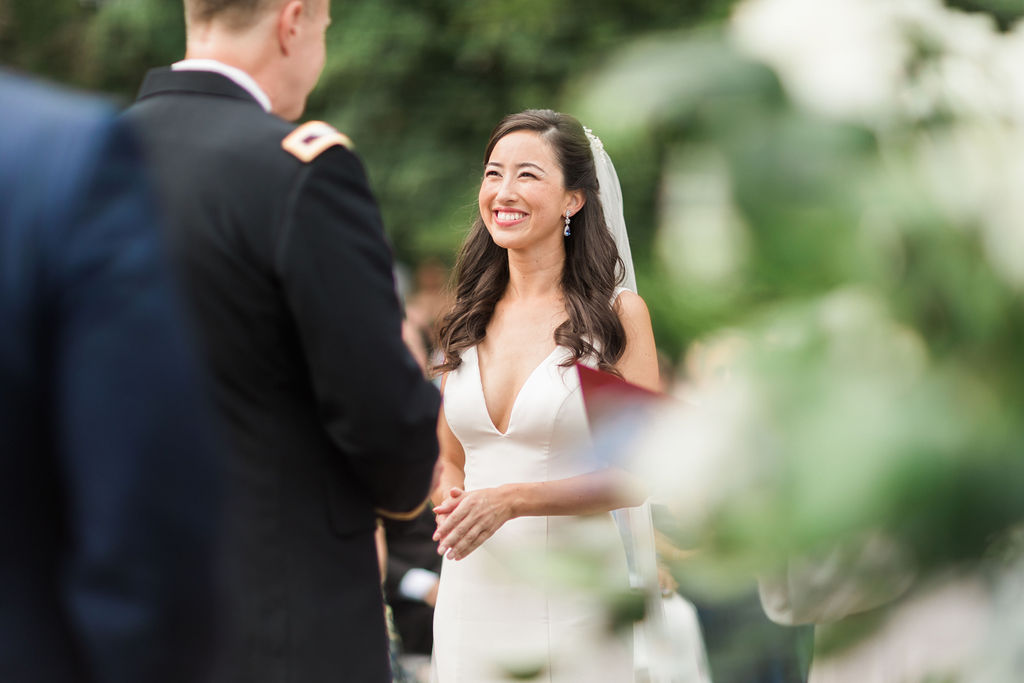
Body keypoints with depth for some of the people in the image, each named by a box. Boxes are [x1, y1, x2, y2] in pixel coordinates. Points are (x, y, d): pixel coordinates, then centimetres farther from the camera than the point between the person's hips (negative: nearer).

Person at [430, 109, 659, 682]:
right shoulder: (468, 319, 10)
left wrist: (511, 500, -18)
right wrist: (450, 501, -4)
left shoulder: (617, 313, -4)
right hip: (472, 587, 4)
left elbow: (640, 472, -9)